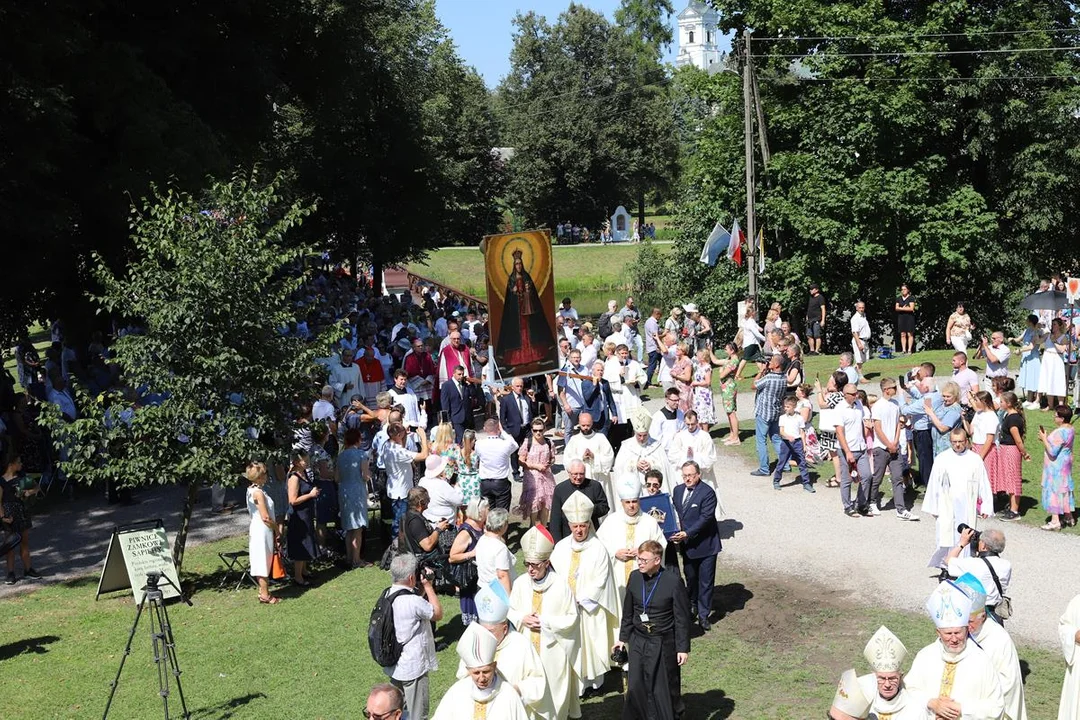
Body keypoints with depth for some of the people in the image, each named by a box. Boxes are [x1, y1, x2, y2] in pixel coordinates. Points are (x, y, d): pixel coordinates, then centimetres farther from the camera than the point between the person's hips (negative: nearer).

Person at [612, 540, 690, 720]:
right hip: (638, 642, 4)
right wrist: (623, 638, 13)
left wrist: (683, 647, -8)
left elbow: (682, 618, -10)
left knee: (666, 687, 9)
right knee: (635, 686, 2)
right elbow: (628, 612, 10)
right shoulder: (635, 577, -2)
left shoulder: (673, 581, -16)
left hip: (664, 643, -4)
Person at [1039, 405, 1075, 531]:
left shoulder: (1060, 432, -25)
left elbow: (1052, 452, -26)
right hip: (1065, 463, 10)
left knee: (1054, 490, -4)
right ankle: (1068, 517, 29)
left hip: (1056, 466, -10)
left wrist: (1044, 439, -16)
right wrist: (1047, 437, 6)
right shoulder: (1070, 429, 5)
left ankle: (1055, 521, -3)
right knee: (1064, 489, 19)